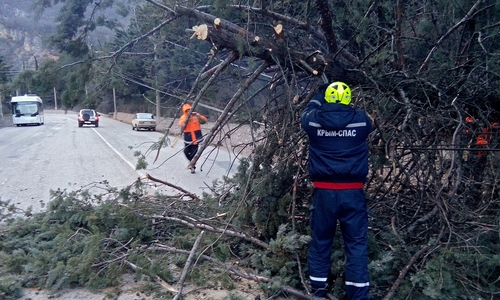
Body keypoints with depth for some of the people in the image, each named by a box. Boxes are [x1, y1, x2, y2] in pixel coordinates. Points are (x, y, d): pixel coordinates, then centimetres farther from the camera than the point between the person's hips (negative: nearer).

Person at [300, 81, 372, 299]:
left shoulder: (314, 120, -3)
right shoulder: (361, 120, -3)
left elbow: (306, 113, 22)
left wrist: (319, 95, 37)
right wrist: (349, 108, 37)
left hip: (323, 191, 1)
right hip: (352, 192, -1)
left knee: (320, 241, 15)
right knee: (356, 243, 6)